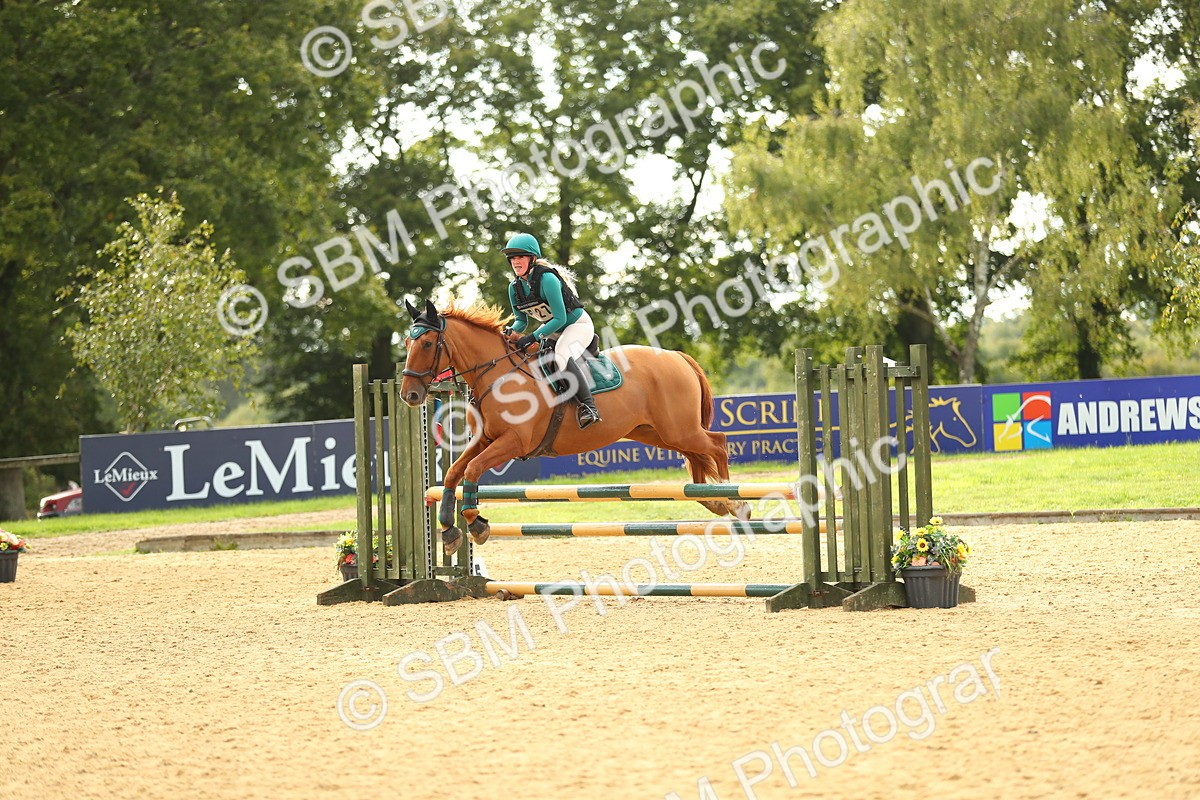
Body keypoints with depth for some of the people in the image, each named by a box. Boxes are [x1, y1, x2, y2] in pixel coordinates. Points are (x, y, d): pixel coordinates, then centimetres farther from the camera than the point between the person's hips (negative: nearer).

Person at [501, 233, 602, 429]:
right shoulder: (514, 287, -5)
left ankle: (588, 405, -33)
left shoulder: (547, 279, -28)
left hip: (578, 324, -9)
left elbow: (560, 319, -28)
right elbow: (521, 321, 7)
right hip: (551, 328, 9)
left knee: (562, 357, -35)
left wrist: (533, 337, -34)